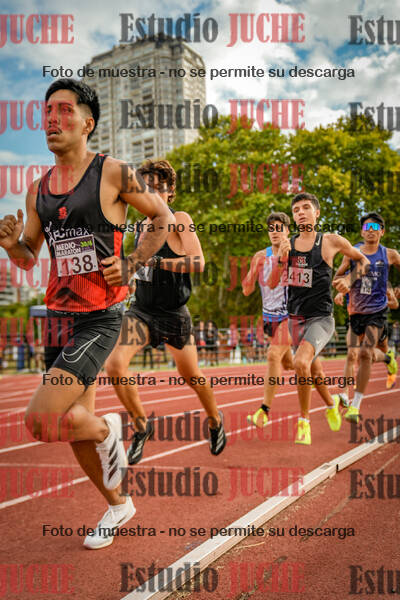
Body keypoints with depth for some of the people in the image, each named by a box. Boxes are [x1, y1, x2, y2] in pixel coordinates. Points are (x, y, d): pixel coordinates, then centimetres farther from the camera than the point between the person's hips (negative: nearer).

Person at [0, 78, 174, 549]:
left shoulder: (112, 173, -7)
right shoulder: (38, 189, 9)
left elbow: (163, 217, 3)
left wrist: (131, 264, -9)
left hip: (99, 318, -6)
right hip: (58, 317, 7)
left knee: (40, 421, -19)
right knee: (74, 424, 15)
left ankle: (107, 429, 12)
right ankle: (117, 505, 37)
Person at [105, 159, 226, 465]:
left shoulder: (180, 220, -10)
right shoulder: (140, 226, 8)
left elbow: (198, 263, -23)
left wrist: (156, 261, -28)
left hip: (174, 314, -4)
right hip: (141, 310, 4)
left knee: (192, 375, 13)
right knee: (114, 364, -18)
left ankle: (215, 420, 44)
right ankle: (141, 426, 5)